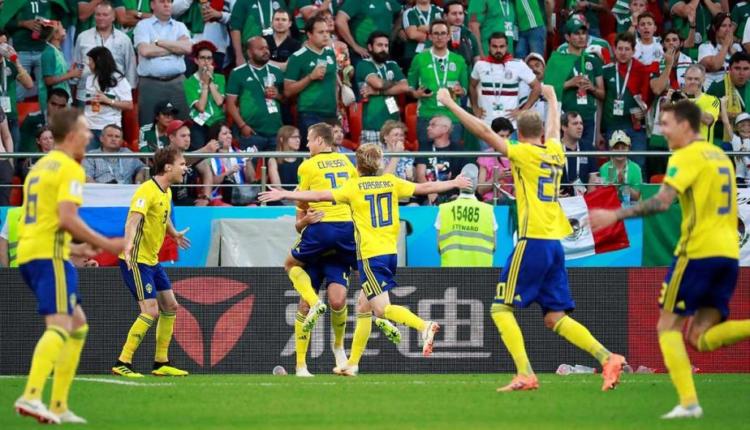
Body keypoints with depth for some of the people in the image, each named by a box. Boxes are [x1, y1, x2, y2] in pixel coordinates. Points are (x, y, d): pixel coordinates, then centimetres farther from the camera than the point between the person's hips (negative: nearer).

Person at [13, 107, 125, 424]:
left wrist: (73, 249, 27)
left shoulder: (41, 167, 23)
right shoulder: (70, 169, -7)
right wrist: (104, 244, -11)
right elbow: (67, 218, -19)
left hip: (28, 252, 10)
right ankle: (31, 396, -37)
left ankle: (58, 406, 9)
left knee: (78, 325, 15)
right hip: (50, 254, -10)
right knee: (59, 326, -19)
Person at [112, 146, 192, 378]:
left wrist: (175, 234, 49)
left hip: (152, 260, 10)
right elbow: (133, 219, -34)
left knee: (170, 306, 12)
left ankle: (161, 363, 21)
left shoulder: (166, 192, 10)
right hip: (136, 261, -10)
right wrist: (128, 244, -51)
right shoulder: (147, 191, -19)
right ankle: (122, 364, -10)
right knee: (150, 311, -15)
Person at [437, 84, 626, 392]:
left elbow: (484, 132, -8)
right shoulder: (555, 153, 13)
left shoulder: (523, 153, -5)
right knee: (555, 317, 9)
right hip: (556, 243, 7)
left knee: (501, 309, -1)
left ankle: (525, 374, -14)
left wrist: (451, 104, -1)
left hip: (532, 242, -7)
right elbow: (554, 128, 35)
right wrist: (552, 99, 54)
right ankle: (606, 358, -6)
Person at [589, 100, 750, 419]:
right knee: (701, 338, 5)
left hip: (698, 250, -7)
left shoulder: (687, 157, -6)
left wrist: (615, 215, -15)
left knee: (668, 325, 4)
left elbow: (662, 202, -18)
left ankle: (688, 402, -7)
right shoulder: (720, 156, 20)